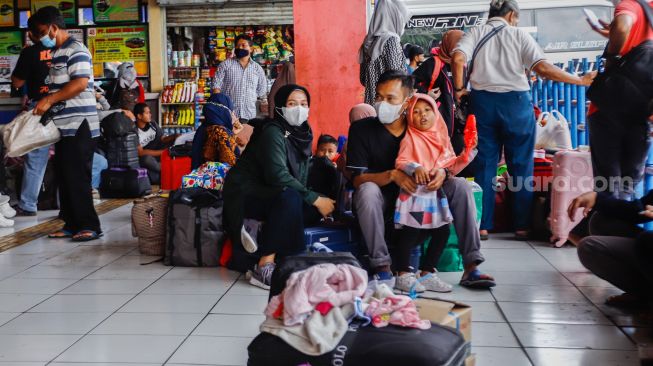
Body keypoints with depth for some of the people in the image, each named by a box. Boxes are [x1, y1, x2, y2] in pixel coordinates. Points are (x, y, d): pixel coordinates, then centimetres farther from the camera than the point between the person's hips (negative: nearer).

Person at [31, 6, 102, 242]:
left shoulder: (76, 50, -10)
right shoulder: (57, 53, 20)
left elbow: (80, 83, -22)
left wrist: (49, 100, -20)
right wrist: (43, 104, 14)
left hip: (78, 125, -10)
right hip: (63, 126, 10)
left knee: (77, 177, -8)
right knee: (64, 177, 10)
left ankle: (89, 226, -1)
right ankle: (72, 224, 17)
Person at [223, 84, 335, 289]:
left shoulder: (303, 134, 8)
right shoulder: (273, 132, -17)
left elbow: (303, 178, 6)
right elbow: (278, 175, -30)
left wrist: (321, 203, -12)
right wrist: (315, 199, -28)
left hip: (268, 194, 8)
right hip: (244, 194, -8)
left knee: (316, 209, -11)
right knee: (289, 197, -36)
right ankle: (264, 268, -33)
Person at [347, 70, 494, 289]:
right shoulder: (361, 130, -8)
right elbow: (358, 179, -15)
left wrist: (442, 172, -23)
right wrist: (393, 175, -32)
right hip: (382, 205, -3)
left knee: (460, 186, -17)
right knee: (367, 191, -36)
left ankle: (471, 267, -19)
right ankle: (382, 268, -32)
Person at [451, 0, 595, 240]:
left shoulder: (475, 33, 7)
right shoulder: (519, 34, 3)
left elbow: (458, 59, -12)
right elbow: (542, 68, -8)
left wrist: (459, 89, 1)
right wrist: (579, 81, 0)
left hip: (483, 101, 2)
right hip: (515, 101, -2)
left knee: (484, 164, 7)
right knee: (521, 165, 7)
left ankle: (482, 226, 6)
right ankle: (522, 226, 9)